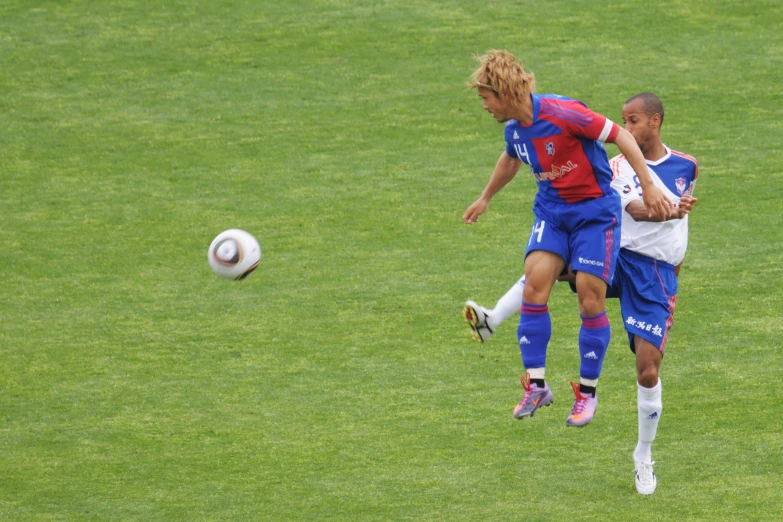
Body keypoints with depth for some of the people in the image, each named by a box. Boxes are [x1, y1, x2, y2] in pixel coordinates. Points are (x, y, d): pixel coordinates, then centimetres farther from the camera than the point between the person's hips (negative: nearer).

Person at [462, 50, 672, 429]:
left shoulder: (562, 113, -22)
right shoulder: (514, 128, 1)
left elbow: (621, 136, -19)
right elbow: (510, 160, 26)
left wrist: (648, 186, -20)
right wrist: (485, 198, 40)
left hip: (594, 210, -6)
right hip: (551, 210, 6)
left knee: (591, 301, -6)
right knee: (534, 286, -13)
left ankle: (587, 392, 10)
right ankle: (536, 385, -6)